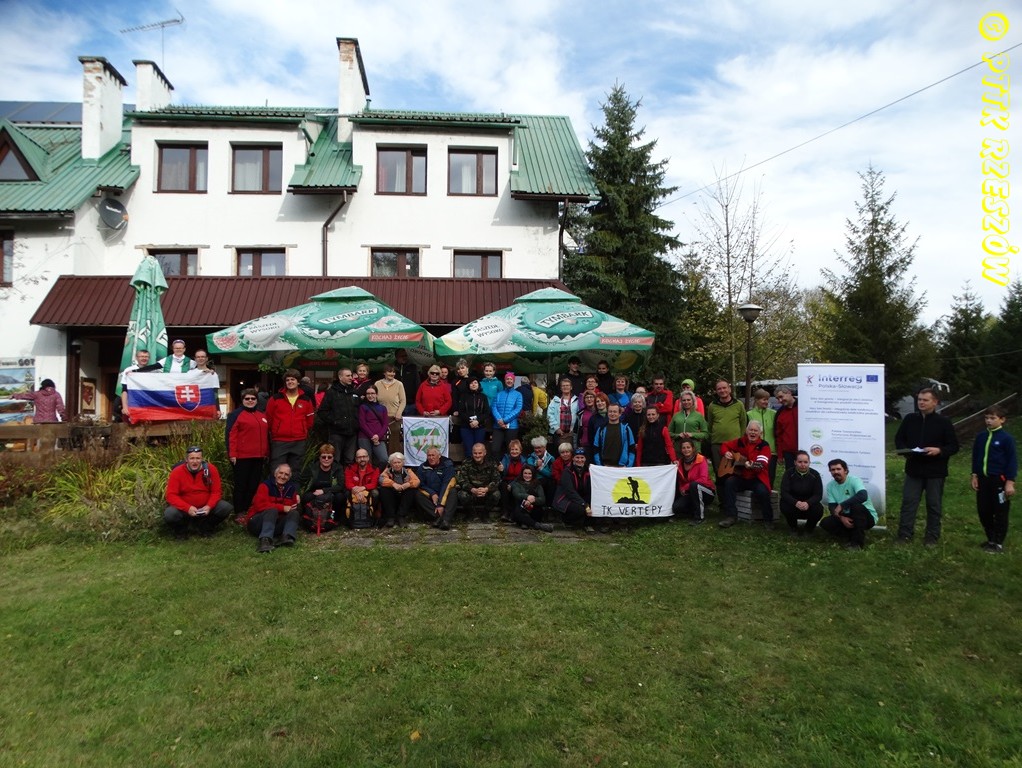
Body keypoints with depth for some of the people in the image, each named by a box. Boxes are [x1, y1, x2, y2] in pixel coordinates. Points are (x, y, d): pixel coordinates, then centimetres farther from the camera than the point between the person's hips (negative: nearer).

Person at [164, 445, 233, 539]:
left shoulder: (211, 469, -10)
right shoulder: (177, 472, -13)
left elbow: (216, 492, -4)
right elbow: (171, 495, -15)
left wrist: (209, 506, -22)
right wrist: (187, 508, -29)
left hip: (205, 507, 2)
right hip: (184, 508, -1)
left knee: (227, 507, -20)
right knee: (169, 514, -31)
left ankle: (204, 527, 6)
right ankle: (181, 530, 5)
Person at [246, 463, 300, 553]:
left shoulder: (291, 488, 9)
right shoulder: (265, 485, -6)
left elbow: (292, 507, 12)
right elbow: (260, 505, -20)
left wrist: (296, 505, -13)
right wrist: (282, 508, -22)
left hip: (276, 524, 5)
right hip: (257, 523, -5)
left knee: (294, 513, -18)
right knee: (272, 510, -32)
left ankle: (287, 537, -46)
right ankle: (265, 540, -54)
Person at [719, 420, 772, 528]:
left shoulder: (764, 446, -7)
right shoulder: (740, 442, 5)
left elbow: (762, 464, -22)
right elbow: (725, 445, 19)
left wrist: (752, 466, -44)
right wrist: (726, 453, -4)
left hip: (757, 478, -3)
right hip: (741, 477, 3)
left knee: (762, 492, -33)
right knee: (729, 482, -27)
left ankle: (768, 519, -7)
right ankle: (731, 516, -20)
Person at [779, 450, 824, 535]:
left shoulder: (815, 475, -7)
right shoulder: (788, 473, -10)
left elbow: (818, 495, -14)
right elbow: (784, 493, -18)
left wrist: (808, 503, -36)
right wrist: (796, 502, -39)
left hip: (809, 505, 1)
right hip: (793, 503, -1)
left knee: (819, 509, -30)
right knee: (785, 506, -33)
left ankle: (809, 528, 5)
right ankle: (793, 527, 0)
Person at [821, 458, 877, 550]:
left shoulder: (854, 480, -18)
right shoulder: (830, 485, -1)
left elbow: (863, 496, -38)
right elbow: (832, 506, -7)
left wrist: (841, 506, -36)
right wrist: (841, 518, -28)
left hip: (867, 517, -5)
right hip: (846, 517, 5)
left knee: (856, 505, -37)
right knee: (825, 523, -17)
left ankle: (858, 541, -23)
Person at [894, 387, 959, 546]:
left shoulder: (943, 421, -5)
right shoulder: (909, 419, 4)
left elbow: (954, 446, -3)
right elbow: (898, 439, 13)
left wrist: (939, 450, -22)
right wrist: (905, 450, -7)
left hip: (935, 472, -2)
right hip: (913, 469, 2)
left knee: (934, 505, 8)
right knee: (908, 502, 3)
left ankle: (932, 536, 19)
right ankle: (904, 534, 10)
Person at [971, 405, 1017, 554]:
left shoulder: (1006, 438, -10)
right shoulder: (981, 436, 6)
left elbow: (1012, 460, -9)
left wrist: (1010, 482, -12)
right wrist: (974, 475, 9)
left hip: (999, 480, -5)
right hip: (983, 479, 5)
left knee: (1000, 513, 4)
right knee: (983, 511, 10)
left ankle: (998, 543, 14)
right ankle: (991, 539, 25)